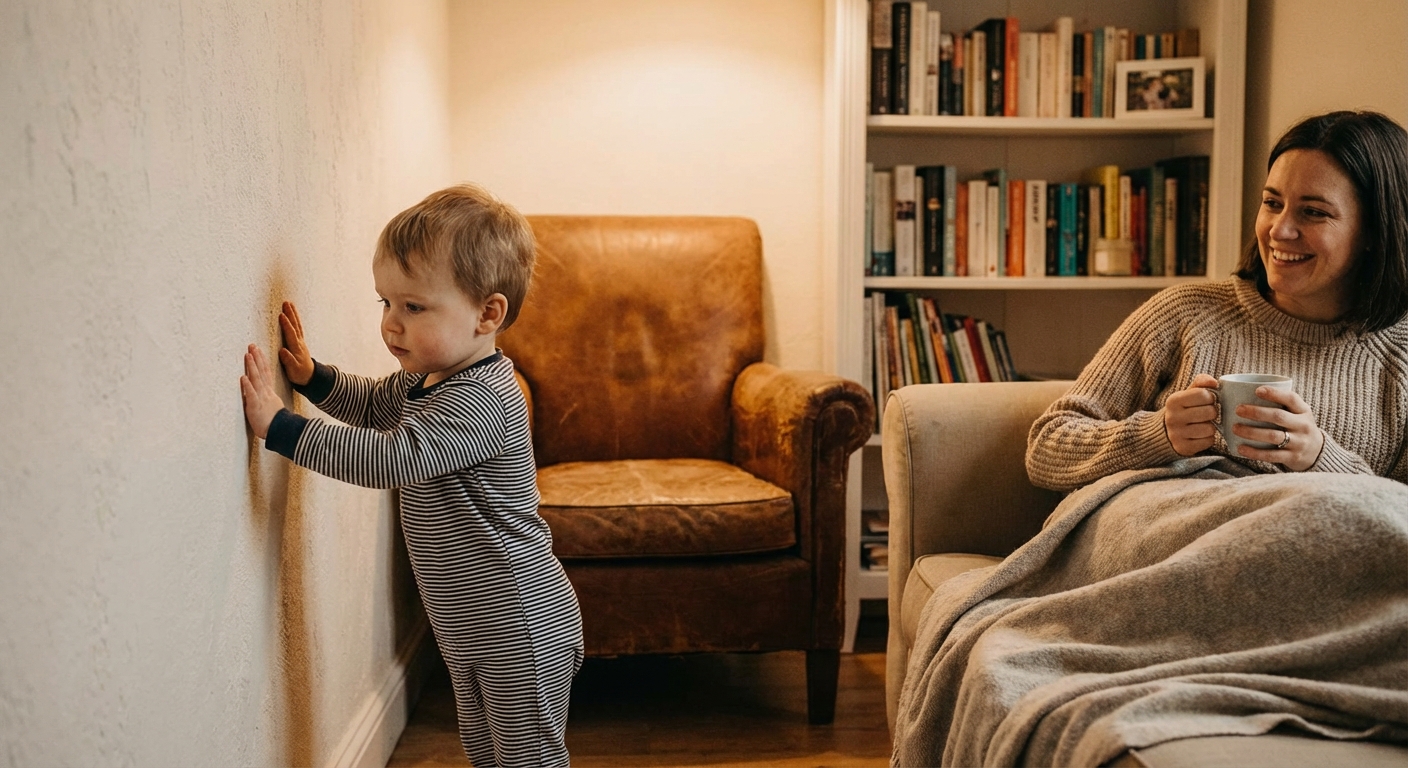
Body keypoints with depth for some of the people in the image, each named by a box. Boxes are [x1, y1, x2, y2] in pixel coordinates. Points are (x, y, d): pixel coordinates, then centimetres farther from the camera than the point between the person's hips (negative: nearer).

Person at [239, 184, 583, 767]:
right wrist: (311, 376, 9)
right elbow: (376, 404, 25)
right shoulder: (427, 378, 4)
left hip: (522, 632, -10)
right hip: (469, 629, 10)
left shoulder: (481, 401, -27)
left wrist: (277, 424, -31)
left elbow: (392, 457, -36)